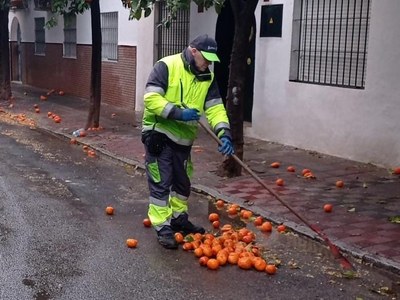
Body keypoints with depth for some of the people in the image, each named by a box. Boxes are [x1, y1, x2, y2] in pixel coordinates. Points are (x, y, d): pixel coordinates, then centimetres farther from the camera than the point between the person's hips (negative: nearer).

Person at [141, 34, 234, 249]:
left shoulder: (207, 78, 3)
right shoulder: (166, 66, -15)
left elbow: (215, 108, -2)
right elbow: (151, 98, -22)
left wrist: (224, 133, -18)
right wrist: (178, 112, -30)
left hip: (183, 137, 7)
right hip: (159, 134, -6)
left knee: (182, 182, 18)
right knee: (161, 183, -3)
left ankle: (179, 219, 36)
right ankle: (163, 227, 6)